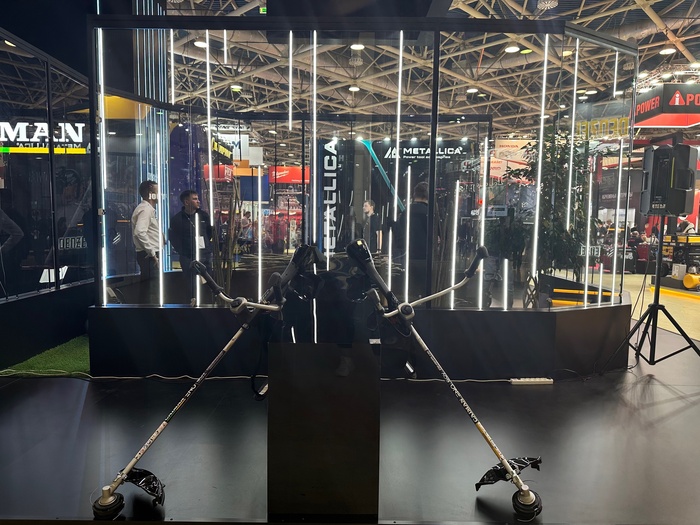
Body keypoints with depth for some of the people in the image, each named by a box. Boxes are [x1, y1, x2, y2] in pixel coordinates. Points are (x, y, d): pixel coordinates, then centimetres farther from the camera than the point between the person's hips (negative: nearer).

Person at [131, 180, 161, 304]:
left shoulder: (148, 209, 20)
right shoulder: (145, 209, -13)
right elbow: (139, 232, -26)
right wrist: (152, 253, -22)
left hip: (150, 255, 10)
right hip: (149, 256, -10)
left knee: (146, 288, 13)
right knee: (151, 290, -11)